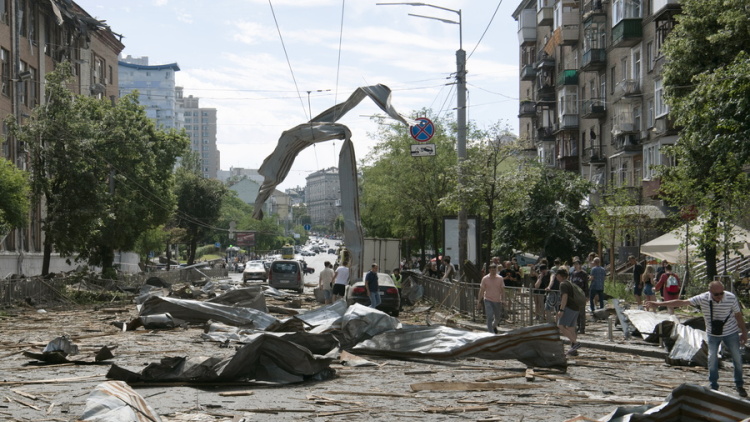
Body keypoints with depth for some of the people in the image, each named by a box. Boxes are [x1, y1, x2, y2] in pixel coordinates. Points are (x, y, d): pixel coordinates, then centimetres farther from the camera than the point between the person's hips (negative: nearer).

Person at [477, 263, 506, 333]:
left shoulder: (500, 278, -1)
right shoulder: (485, 279, -5)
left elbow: (502, 290, 3)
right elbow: (481, 290, 1)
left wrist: (503, 300, -7)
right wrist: (479, 301, -1)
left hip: (497, 301, 3)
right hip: (488, 300, -3)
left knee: (498, 318, 15)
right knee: (490, 317, -14)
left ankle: (493, 326, 46)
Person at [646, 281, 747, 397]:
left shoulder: (731, 297, -21)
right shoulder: (703, 298, -21)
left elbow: (738, 315, -6)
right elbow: (681, 302, -20)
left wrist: (744, 332, 1)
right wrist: (658, 304, -22)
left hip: (731, 333, 0)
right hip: (713, 334, 0)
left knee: (737, 358, 5)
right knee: (712, 358, -5)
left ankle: (739, 385, 23)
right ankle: (714, 387, 9)